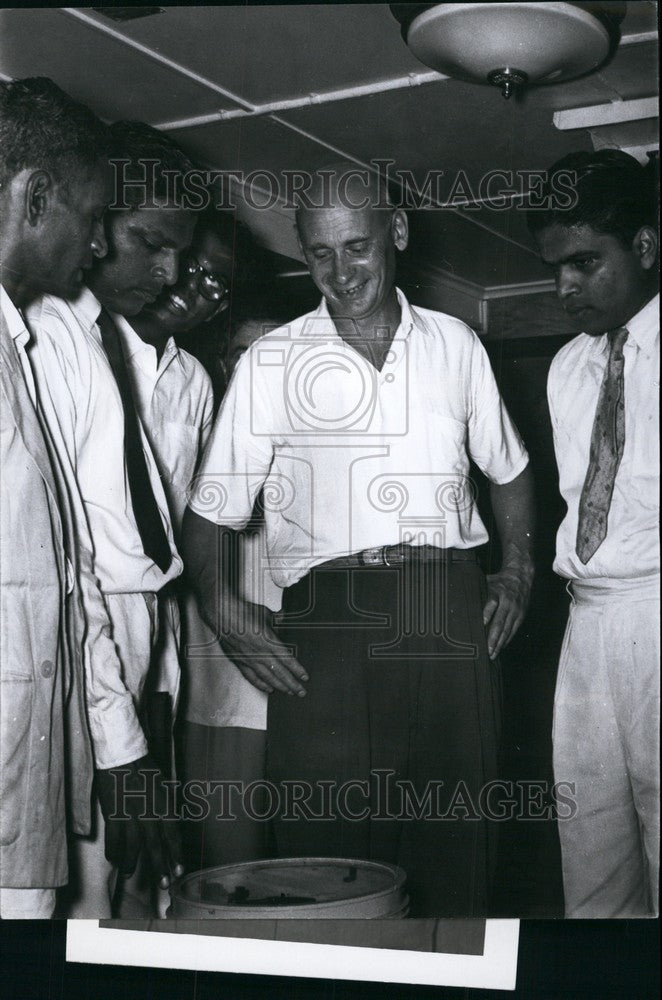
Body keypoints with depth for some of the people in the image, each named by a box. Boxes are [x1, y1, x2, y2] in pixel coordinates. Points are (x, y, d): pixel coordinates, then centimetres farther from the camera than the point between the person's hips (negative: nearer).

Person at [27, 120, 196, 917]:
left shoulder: (112, 334, 14)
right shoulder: (44, 329, -13)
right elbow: (49, 539, -19)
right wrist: (118, 738, -21)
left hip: (132, 617, 8)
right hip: (79, 635, -8)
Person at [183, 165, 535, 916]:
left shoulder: (454, 343, 15)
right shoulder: (272, 362, 8)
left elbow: (508, 467, 26)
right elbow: (211, 510, 7)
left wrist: (517, 572, 12)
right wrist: (221, 609, -10)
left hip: (453, 620, 2)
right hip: (328, 623, -2)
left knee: (455, 860, 6)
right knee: (327, 856, -2)